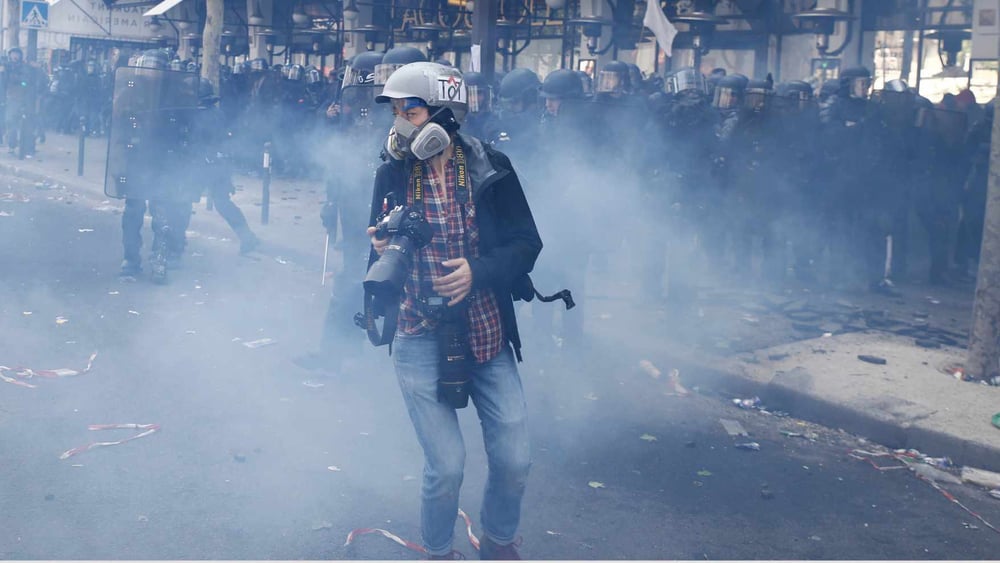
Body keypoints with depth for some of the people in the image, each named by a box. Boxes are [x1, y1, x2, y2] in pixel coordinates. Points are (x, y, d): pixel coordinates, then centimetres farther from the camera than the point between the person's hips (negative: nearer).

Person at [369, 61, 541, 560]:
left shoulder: (490, 168, -3)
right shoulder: (392, 174, -1)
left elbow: (526, 243, -2)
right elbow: (377, 258, 8)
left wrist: (478, 270, -19)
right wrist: (383, 253, -15)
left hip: (487, 332, 1)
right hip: (419, 336, -1)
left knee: (513, 460, 4)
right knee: (446, 466, -5)